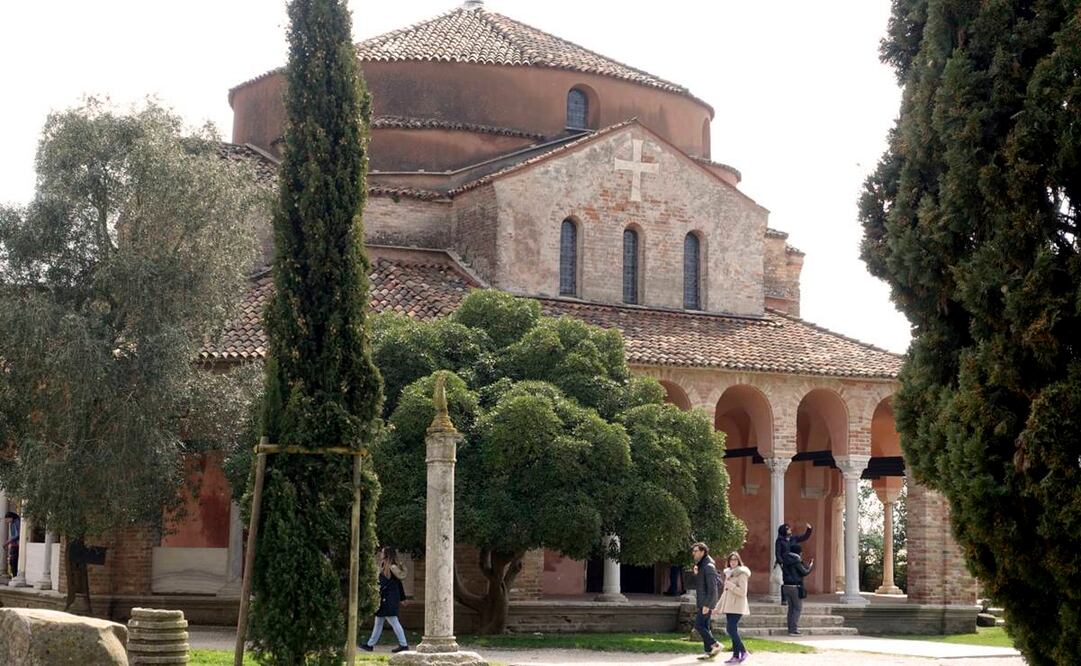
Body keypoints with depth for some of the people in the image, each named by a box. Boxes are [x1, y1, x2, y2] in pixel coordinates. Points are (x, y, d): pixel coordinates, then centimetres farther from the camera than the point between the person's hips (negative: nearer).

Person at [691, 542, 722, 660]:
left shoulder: (708, 566, -16)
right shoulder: (700, 565, 14)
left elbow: (712, 587, -21)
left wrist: (707, 605, -23)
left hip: (707, 602, -10)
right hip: (703, 602, 10)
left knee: (699, 625, -12)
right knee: (704, 626, 8)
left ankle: (715, 645, -6)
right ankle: (709, 652, 10)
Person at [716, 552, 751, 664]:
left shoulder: (741, 574, -8)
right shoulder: (729, 573, 17)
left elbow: (742, 592, -17)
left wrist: (730, 585, -17)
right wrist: (719, 606, 22)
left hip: (737, 607, -8)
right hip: (729, 606, 8)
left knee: (731, 629, -15)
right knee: (732, 630, 6)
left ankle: (743, 652, -6)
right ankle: (736, 656, 7)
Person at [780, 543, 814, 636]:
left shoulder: (785, 561, 11)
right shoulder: (796, 561, -12)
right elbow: (804, 572, -11)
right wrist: (811, 566, 8)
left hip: (786, 586, 8)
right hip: (795, 587, -8)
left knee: (791, 608, 12)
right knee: (798, 608, -3)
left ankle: (790, 629, 11)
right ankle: (794, 630, -9)